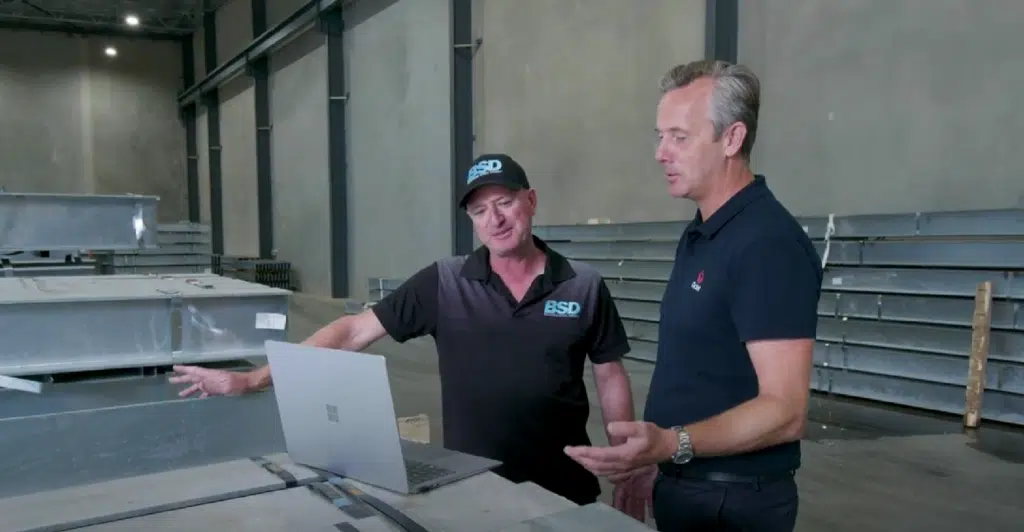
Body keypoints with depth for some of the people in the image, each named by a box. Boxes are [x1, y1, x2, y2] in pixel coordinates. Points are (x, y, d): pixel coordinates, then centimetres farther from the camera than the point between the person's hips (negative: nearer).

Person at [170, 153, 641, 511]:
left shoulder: (585, 287, -4)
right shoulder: (443, 283, -6)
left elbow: (611, 378, 2)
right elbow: (354, 330, -7)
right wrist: (254, 379, -11)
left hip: (563, 490, 1)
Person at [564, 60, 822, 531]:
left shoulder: (769, 243, -21)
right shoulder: (699, 235, 8)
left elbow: (784, 411, -26)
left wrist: (671, 444, -38)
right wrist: (652, 455, 15)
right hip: (681, 486, 8)